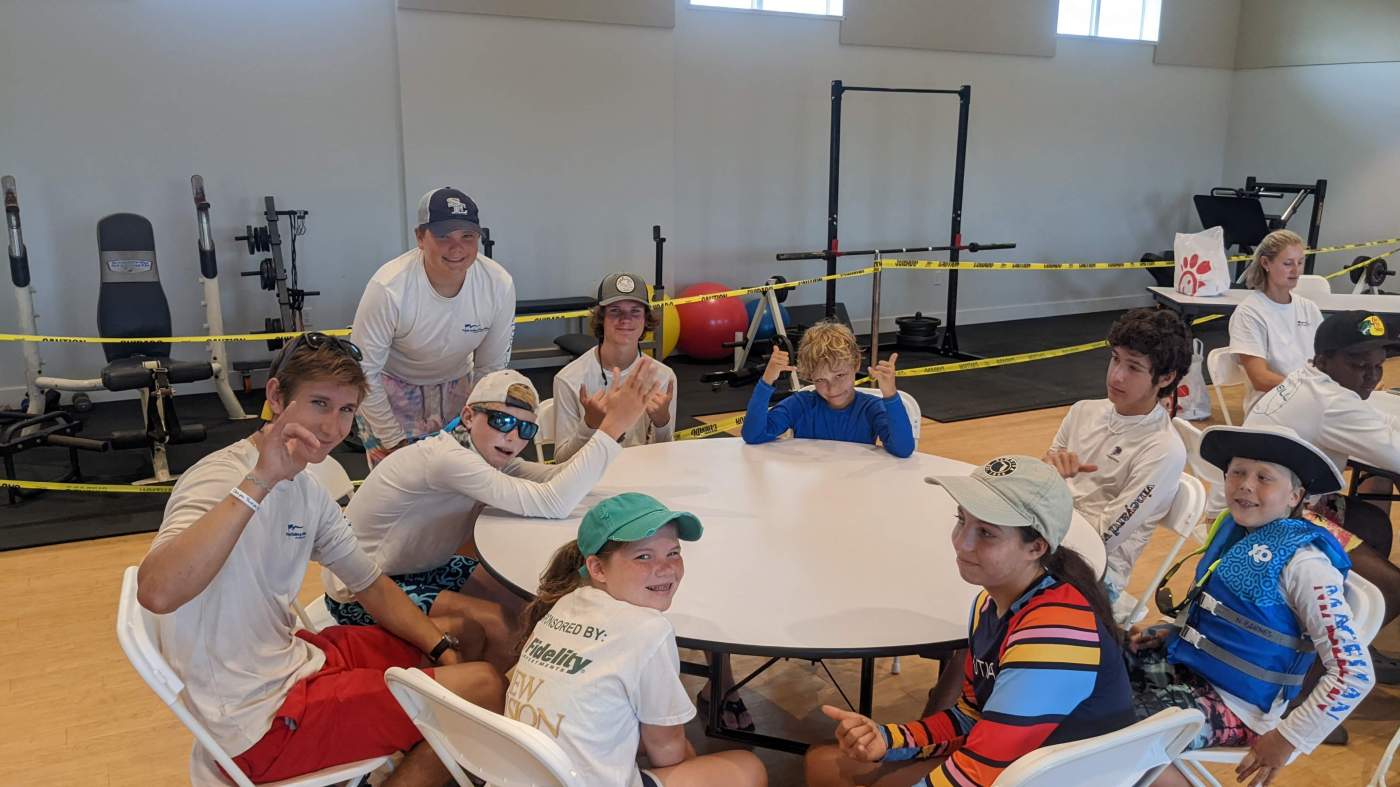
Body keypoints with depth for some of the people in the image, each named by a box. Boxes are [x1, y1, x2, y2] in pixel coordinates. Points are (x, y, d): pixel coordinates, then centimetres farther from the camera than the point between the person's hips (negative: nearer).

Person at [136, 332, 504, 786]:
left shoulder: (306, 491, 4)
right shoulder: (222, 479, -21)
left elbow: (371, 585, 12)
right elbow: (156, 592, -40)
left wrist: (443, 649, 0)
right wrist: (260, 481, -42)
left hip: (291, 660, 9)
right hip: (264, 719, -9)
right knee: (485, 688, -11)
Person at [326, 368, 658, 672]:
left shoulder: (488, 453, -4)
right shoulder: (447, 459, -32)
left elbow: (558, 477, -16)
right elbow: (552, 503, -40)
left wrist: (603, 424, -30)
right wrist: (613, 426, -42)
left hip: (419, 570, 9)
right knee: (495, 622, -22)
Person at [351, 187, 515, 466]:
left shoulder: (500, 285, -21)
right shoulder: (389, 288, -31)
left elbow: (491, 367, -6)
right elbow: (364, 372, -20)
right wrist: (393, 441, -15)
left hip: (456, 386, 3)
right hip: (389, 386, -3)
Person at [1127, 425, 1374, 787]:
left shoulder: (1303, 563, -21)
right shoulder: (1233, 527, 2)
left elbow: (1354, 673, -20)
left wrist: (1287, 739, -17)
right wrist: (1173, 632, 5)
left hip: (1231, 703, -8)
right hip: (1186, 662, 8)